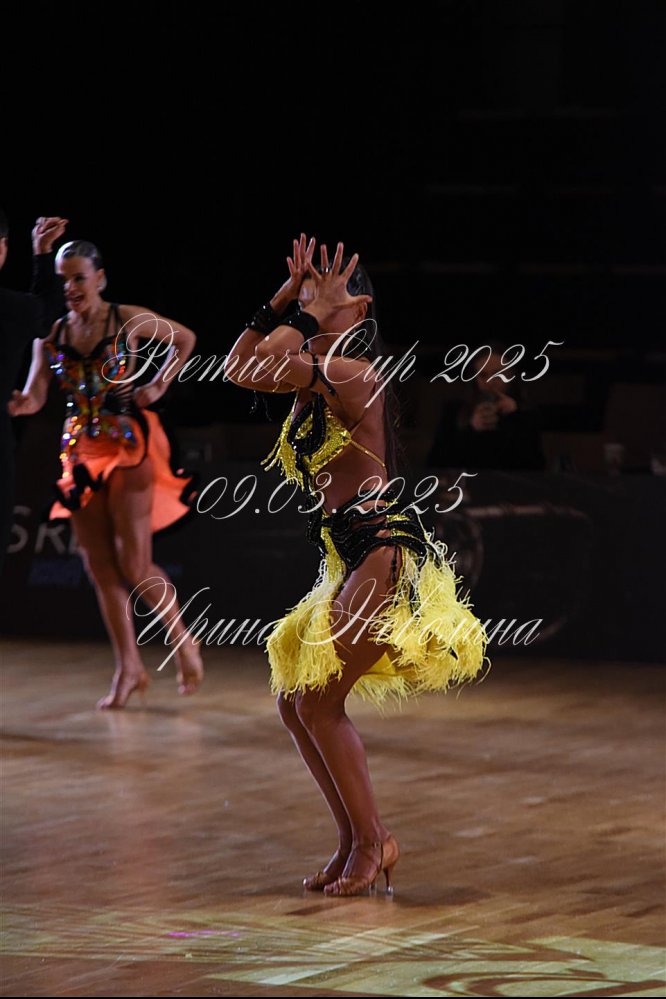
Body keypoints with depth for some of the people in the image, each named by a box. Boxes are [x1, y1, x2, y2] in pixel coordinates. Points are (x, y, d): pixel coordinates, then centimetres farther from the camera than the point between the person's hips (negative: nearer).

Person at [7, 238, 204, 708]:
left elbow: (184, 340, 12)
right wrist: (17, 402, -27)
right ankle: (129, 669, 12)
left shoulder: (129, 321, -5)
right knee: (100, 567, 3)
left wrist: (159, 385, 1)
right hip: (81, 453, 4)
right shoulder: (52, 334, 3)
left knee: (134, 566, -8)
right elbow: (34, 397, -5)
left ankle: (182, 639, 16)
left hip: (129, 448, -4)